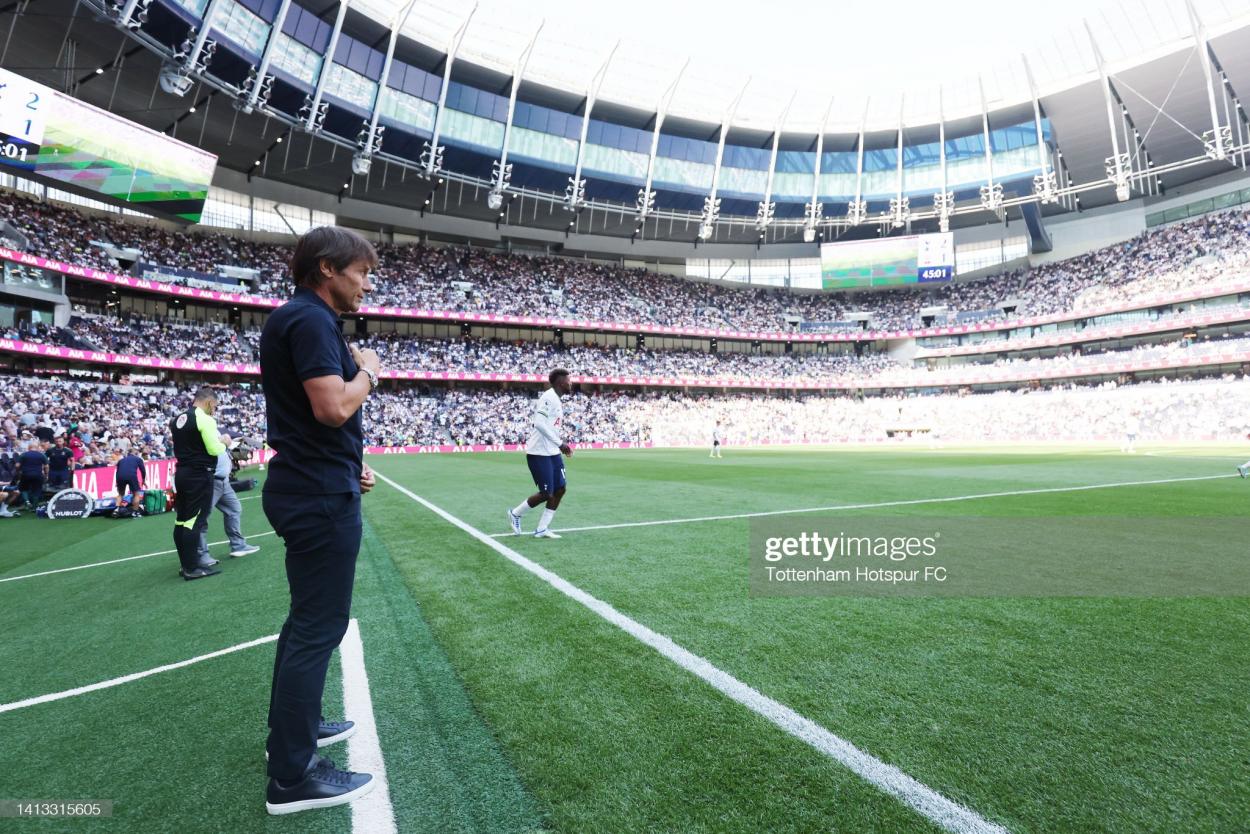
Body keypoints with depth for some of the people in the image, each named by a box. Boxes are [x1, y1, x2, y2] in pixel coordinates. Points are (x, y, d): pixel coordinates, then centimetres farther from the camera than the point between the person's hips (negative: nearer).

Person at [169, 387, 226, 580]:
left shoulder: (177, 419, 13)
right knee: (194, 520, -6)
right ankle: (192, 568, -3)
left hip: (182, 473, 9)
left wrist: (216, 442, 20)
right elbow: (214, 450, -15)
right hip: (199, 476, -9)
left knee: (182, 519, 10)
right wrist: (224, 443, 4)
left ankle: (185, 564, 18)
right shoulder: (205, 419, -13)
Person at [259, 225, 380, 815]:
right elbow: (333, 407, -28)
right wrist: (369, 371, -10)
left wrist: (349, 465, 17)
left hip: (308, 488, 11)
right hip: (321, 496, -11)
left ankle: (291, 726, 38)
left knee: (308, 617, 21)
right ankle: (292, 777, 12)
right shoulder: (311, 319, -16)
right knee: (319, 626, -1)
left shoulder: (300, 319, 16)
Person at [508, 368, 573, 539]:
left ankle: (542, 529, 13)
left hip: (552, 452, 10)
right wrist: (560, 443, -22)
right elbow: (539, 423, -26)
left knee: (560, 489, 5)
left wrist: (561, 445, 8)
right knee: (546, 493, -4)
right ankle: (515, 513, 20)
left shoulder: (556, 400, 15)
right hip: (539, 453, -10)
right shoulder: (548, 397, -15)